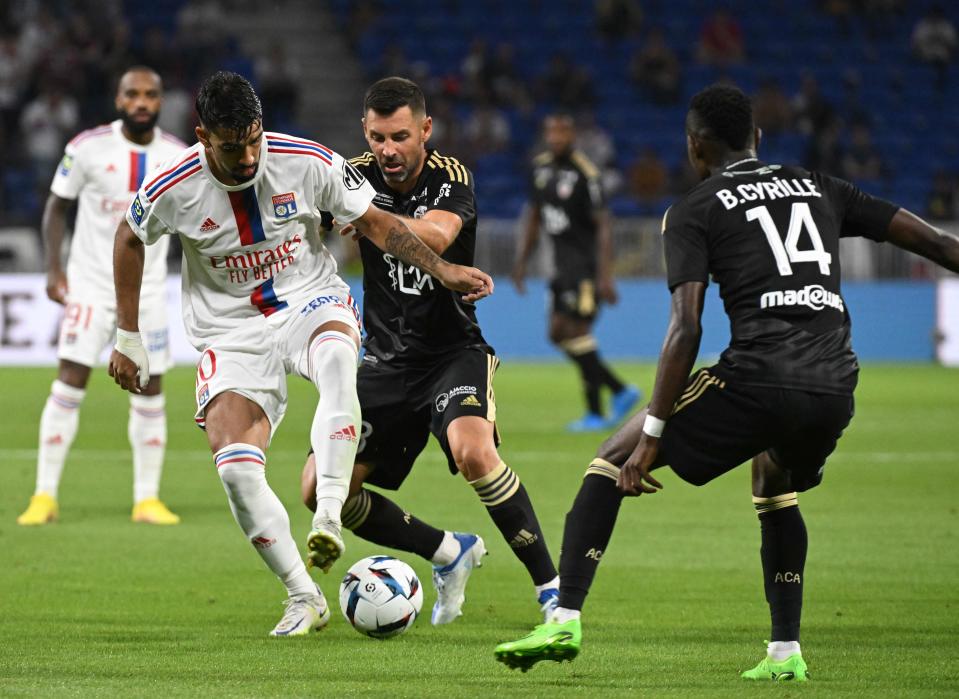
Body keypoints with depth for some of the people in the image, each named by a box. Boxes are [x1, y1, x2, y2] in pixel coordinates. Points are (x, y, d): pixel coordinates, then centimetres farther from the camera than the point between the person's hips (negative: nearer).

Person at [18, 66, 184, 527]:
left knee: (150, 392, 2)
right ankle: (45, 496, -3)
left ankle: (147, 499, 11)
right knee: (69, 384, -9)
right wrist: (53, 268, -7)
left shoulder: (177, 156, -1)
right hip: (90, 282, -3)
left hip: (148, 289, 3)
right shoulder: (89, 147, -9)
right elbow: (57, 205, 1)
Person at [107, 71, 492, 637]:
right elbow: (130, 240, 8)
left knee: (335, 354, -39)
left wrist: (444, 270, -9)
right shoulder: (173, 190, -13)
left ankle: (328, 515, -42)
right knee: (235, 468, -19)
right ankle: (304, 598, -6)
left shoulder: (308, 162, -13)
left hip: (310, 304, -1)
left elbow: (376, 223, 0)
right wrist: (128, 338, 10)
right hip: (231, 332, 1)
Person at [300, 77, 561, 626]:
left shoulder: (450, 178, -14)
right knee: (321, 490, -2)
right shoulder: (358, 176, -3)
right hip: (388, 362, 5)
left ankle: (551, 586, -20)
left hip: (454, 350, -5)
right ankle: (449, 553, 18)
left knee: (474, 453, -33)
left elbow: (436, 235, -36)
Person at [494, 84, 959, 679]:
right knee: (775, 485, 36)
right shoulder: (819, 189, 22)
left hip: (757, 379, -5)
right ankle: (786, 652, 29)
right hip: (836, 392, 5)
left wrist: (653, 434, -4)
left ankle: (566, 620, 1)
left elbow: (686, 328, -4)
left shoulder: (694, 212, 8)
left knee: (612, 461, 11)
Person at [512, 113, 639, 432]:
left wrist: (605, 276, -21)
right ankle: (621, 391, 16)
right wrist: (521, 261, 15)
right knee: (558, 333, 6)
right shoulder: (541, 167, 9)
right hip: (563, 263, 8)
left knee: (577, 331, -10)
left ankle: (595, 414, -3)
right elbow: (534, 218, 19)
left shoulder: (585, 174, -15)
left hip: (587, 262, -8)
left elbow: (603, 226, -16)